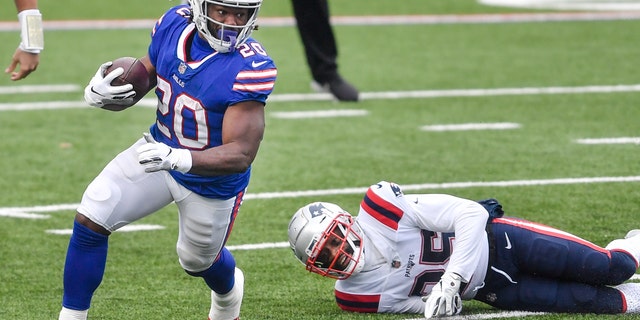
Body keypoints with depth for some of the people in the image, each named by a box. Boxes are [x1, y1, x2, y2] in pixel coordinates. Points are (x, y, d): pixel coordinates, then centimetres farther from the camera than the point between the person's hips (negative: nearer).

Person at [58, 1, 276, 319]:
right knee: (90, 220, -9)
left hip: (212, 180, -4)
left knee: (198, 260, 22)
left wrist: (177, 159, -51)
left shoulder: (250, 66, -34)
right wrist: (98, 92, -21)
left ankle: (228, 290, 60)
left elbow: (241, 155, -36)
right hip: (160, 149, 4)